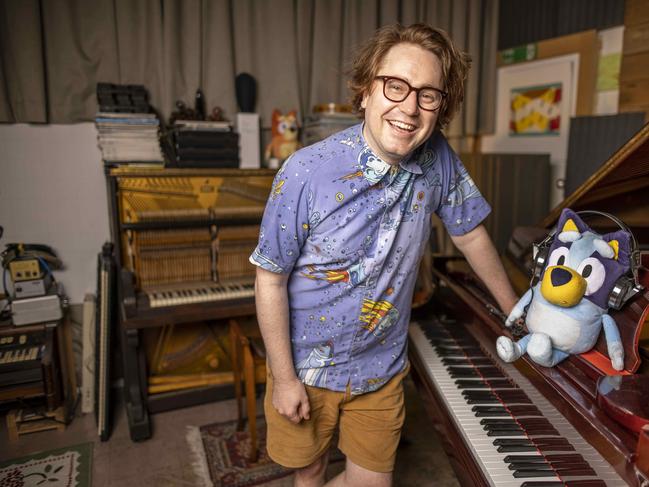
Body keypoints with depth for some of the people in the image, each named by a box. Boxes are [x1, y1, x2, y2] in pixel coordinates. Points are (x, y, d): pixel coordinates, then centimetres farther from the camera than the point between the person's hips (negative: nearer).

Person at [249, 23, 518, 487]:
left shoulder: (438, 160, -13)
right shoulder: (306, 173, -25)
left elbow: (470, 235, 3)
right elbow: (271, 279, -17)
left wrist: (514, 309, 13)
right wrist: (283, 378, -12)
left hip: (381, 367, 3)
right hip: (306, 365, -2)